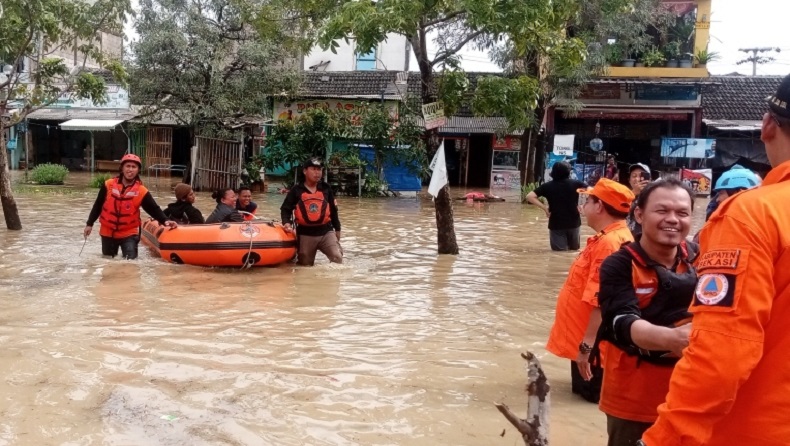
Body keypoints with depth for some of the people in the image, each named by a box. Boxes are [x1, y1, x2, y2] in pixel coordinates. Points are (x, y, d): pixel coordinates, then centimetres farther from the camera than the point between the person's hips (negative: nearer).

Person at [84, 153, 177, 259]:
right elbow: (98, 205, 3)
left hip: (129, 233, -2)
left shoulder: (141, 191, -9)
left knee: (130, 260, -12)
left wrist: (165, 220, -28)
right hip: (108, 232, 2)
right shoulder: (109, 185, -5)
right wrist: (89, 224, 5)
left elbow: (154, 208, -11)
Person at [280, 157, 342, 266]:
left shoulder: (326, 188, 7)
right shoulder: (296, 190, 0)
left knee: (337, 258, -18)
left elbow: (333, 210, 13)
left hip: (326, 232, 1)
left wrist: (337, 229, 15)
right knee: (306, 265, 9)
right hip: (305, 234, -1)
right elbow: (285, 209, 3)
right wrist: (286, 222, -16)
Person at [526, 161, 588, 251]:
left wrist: (544, 208, -7)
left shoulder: (548, 186, -3)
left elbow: (530, 196, -11)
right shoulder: (575, 183, -2)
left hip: (556, 224, -1)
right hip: (573, 222, 1)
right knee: (574, 249, 22)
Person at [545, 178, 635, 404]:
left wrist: (587, 345, -27)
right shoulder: (608, 238, 9)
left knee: (594, 394, 1)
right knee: (583, 389, 19)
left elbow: (602, 303, -30)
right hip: (587, 341, 10)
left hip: (591, 344, -10)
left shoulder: (608, 243, -25)